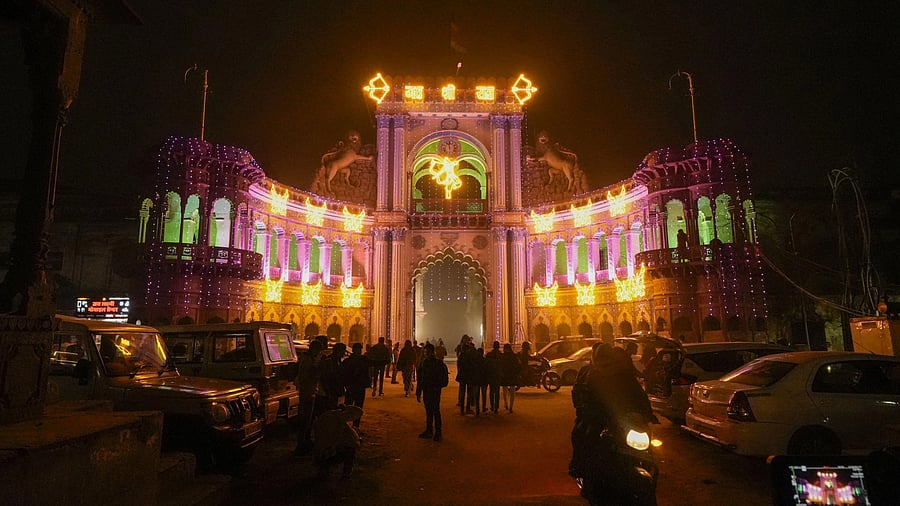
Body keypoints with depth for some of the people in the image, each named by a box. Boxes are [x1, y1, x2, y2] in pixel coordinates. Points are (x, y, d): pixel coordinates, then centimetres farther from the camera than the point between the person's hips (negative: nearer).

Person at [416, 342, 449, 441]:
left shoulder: (439, 363, -9)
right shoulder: (423, 363, 7)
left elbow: (444, 379, -9)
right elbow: (420, 379, 11)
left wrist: (437, 386, -17)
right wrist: (418, 393, 10)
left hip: (435, 391, -5)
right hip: (426, 391, 5)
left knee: (436, 412, -2)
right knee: (428, 412, 13)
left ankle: (438, 433, 7)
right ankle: (429, 431, 23)